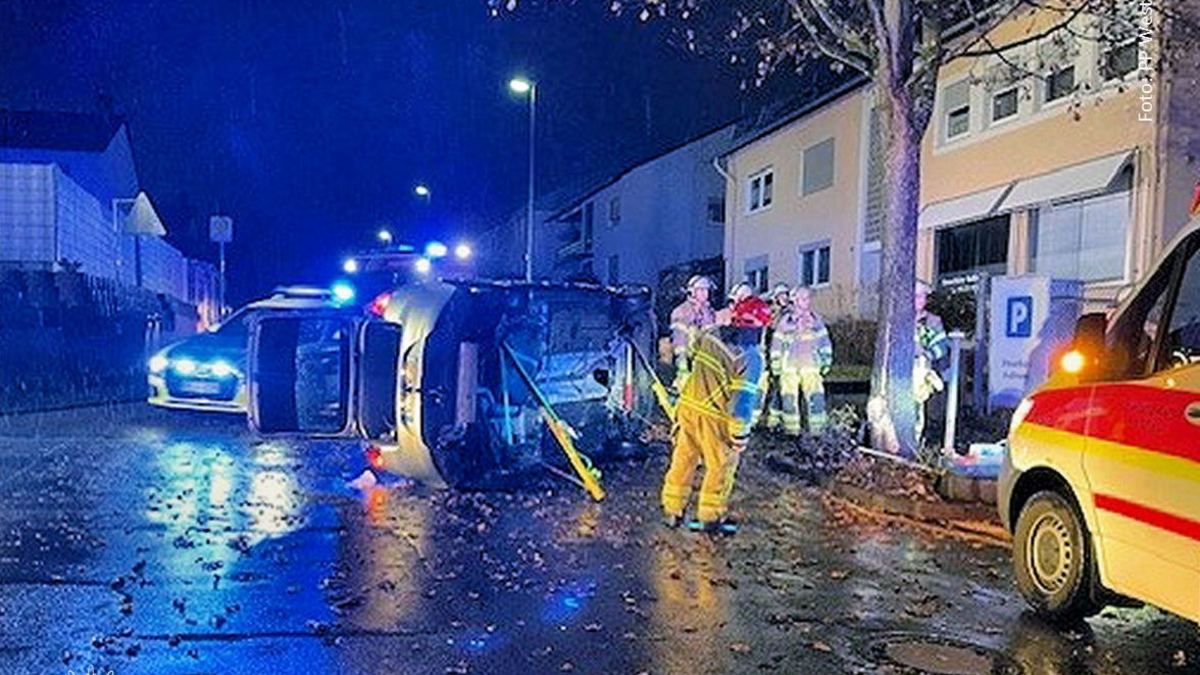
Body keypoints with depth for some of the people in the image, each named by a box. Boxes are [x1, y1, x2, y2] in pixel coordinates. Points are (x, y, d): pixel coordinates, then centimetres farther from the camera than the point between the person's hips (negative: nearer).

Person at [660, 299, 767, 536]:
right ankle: (709, 517, 20)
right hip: (714, 417, -6)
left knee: (683, 458, 18)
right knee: (722, 465, 11)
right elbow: (744, 396, -17)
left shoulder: (709, 335, 2)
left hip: (688, 405, 6)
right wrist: (741, 431, -12)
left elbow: (691, 355, 22)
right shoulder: (751, 356, -15)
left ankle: (672, 510, 29)